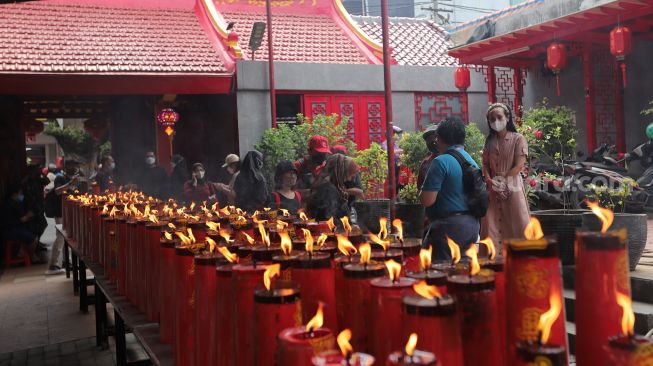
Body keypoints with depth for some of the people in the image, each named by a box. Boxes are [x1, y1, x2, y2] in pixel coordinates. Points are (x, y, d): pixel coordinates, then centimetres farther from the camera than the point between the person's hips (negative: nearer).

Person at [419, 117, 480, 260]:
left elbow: (427, 200, -17)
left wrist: (423, 190, 3)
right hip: (472, 224, 8)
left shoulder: (441, 162, -13)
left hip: (449, 225, -8)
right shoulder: (472, 161, 12)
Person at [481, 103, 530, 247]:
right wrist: (489, 180, -10)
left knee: (519, 224, -5)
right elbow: (485, 165, 8)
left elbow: (519, 166, -9)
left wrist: (501, 181, -10)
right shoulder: (489, 141, 13)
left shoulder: (518, 139, -1)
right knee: (493, 225, 0)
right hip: (493, 190, 4)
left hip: (512, 187, -4)